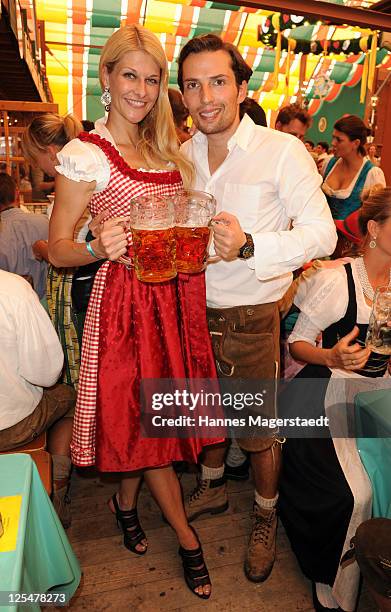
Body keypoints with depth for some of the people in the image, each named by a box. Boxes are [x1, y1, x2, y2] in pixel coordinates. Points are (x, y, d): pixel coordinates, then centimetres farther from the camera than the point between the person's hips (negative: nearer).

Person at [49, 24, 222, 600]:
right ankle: (187, 537, 28)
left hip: (175, 294, 7)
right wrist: (99, 246, -27)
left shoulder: (166, 148, 13)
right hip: (126, 299, -6)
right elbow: (58, 249, -8)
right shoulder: (86, 156, -8)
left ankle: (127, 499, 44)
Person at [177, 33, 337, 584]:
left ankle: (266, 518, 39)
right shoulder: (183, 155, 5)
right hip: (195, 311, 5)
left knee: (261, 428, 11)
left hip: (251, 317, -5)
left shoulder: (283, 151, -12)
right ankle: (212, 488, 50)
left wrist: (249, 246, -32)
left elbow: (322, 233, -17)